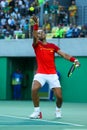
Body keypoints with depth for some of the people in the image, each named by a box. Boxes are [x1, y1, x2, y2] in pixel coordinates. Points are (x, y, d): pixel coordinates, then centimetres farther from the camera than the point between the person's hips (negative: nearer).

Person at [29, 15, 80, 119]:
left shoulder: (52, 46, 10)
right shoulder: (36, 45, 5)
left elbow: (64, 55, 2)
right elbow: (34, 37, -17)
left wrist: (74, 60, -15)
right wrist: (36, 24, -32)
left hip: (52, 74, 1)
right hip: (40, 74, -1)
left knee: (59, 96, -7)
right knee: (34, 89, -28)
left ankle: (58, 110, 26)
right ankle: (37, 111, -10)